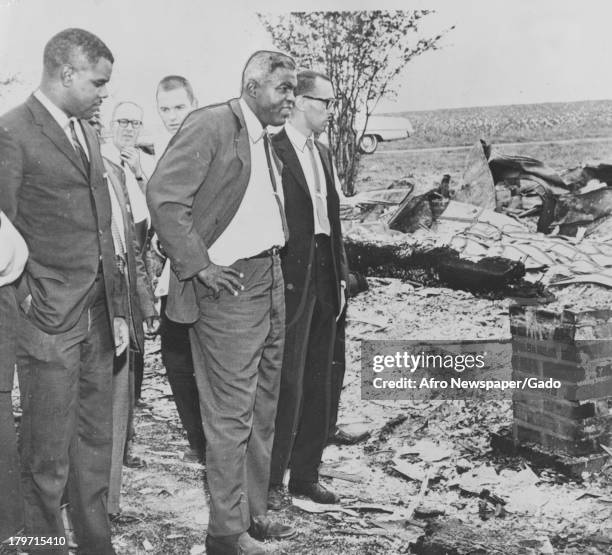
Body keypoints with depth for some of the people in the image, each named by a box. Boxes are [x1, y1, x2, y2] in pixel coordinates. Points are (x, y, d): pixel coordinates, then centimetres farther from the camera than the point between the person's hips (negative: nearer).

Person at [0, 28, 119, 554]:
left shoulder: (87, 131, 15)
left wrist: (116, 309, 14)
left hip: (97, 318, 7)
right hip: (49, 322, -7)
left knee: (96, 443, 15)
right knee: (47, 458, 3)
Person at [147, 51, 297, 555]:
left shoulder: (266, 140, 16)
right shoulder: (211, 125, -11)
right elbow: (163, 195, -19)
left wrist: (278, 261, 14)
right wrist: (198, 267, -19)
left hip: (271, 282, 9)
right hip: (230, 287, -9)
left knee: (263, 411, 15)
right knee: (231, 415, -2)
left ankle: (255, 513, 30)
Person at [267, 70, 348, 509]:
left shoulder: (323, 155, 17)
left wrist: (341, 276, 13)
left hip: (324, 279, 8)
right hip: (289, 280, -8)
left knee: (318, 383, 12)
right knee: (288, 382, -3)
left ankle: (306, 473, 24)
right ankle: (272, 479, 11)